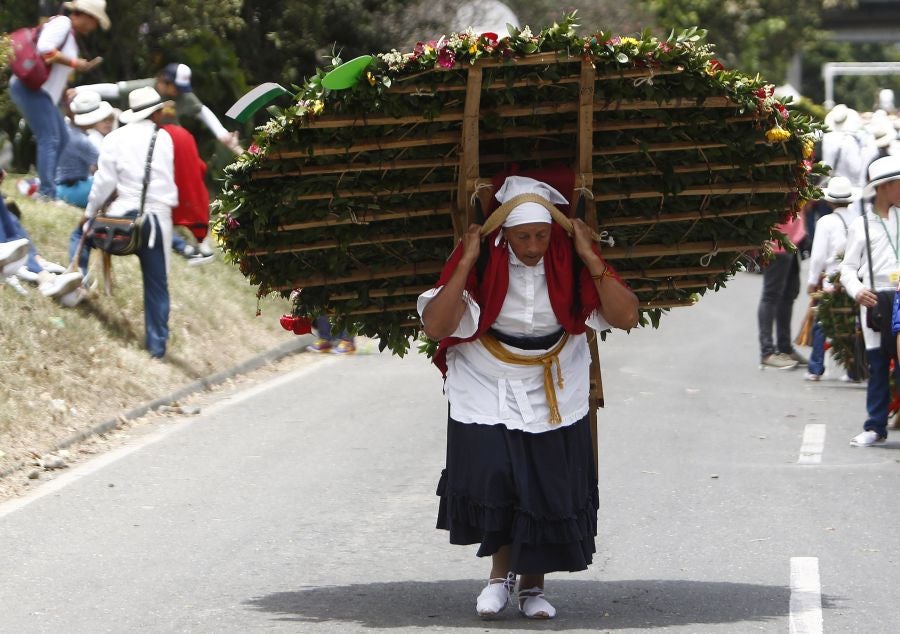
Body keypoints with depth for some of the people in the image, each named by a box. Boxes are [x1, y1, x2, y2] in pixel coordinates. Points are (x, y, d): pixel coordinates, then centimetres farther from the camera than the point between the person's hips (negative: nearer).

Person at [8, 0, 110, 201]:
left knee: (62, 139, 13)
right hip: (30, 89, -11)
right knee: (49, 140, -14)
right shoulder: (62, 23, -11)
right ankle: (47, 193, -17)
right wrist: (74, 63, -17)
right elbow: (44, 49, -25)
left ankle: (45, 187, 15)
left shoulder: (70, 33, 19)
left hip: (40, 91, 11)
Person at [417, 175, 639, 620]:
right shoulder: (480, 265, -12)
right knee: (489, 474, -21)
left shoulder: (571, 263, -5)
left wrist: (589, 258, -18)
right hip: (487, 395, -2)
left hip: (554, 398, 2)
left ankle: (532, 585, 20)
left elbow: (626, 316, -13)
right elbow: (435, 326, -22)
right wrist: (467, 263, -24)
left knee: (549, 493, 0)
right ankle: (501, 570, 3)